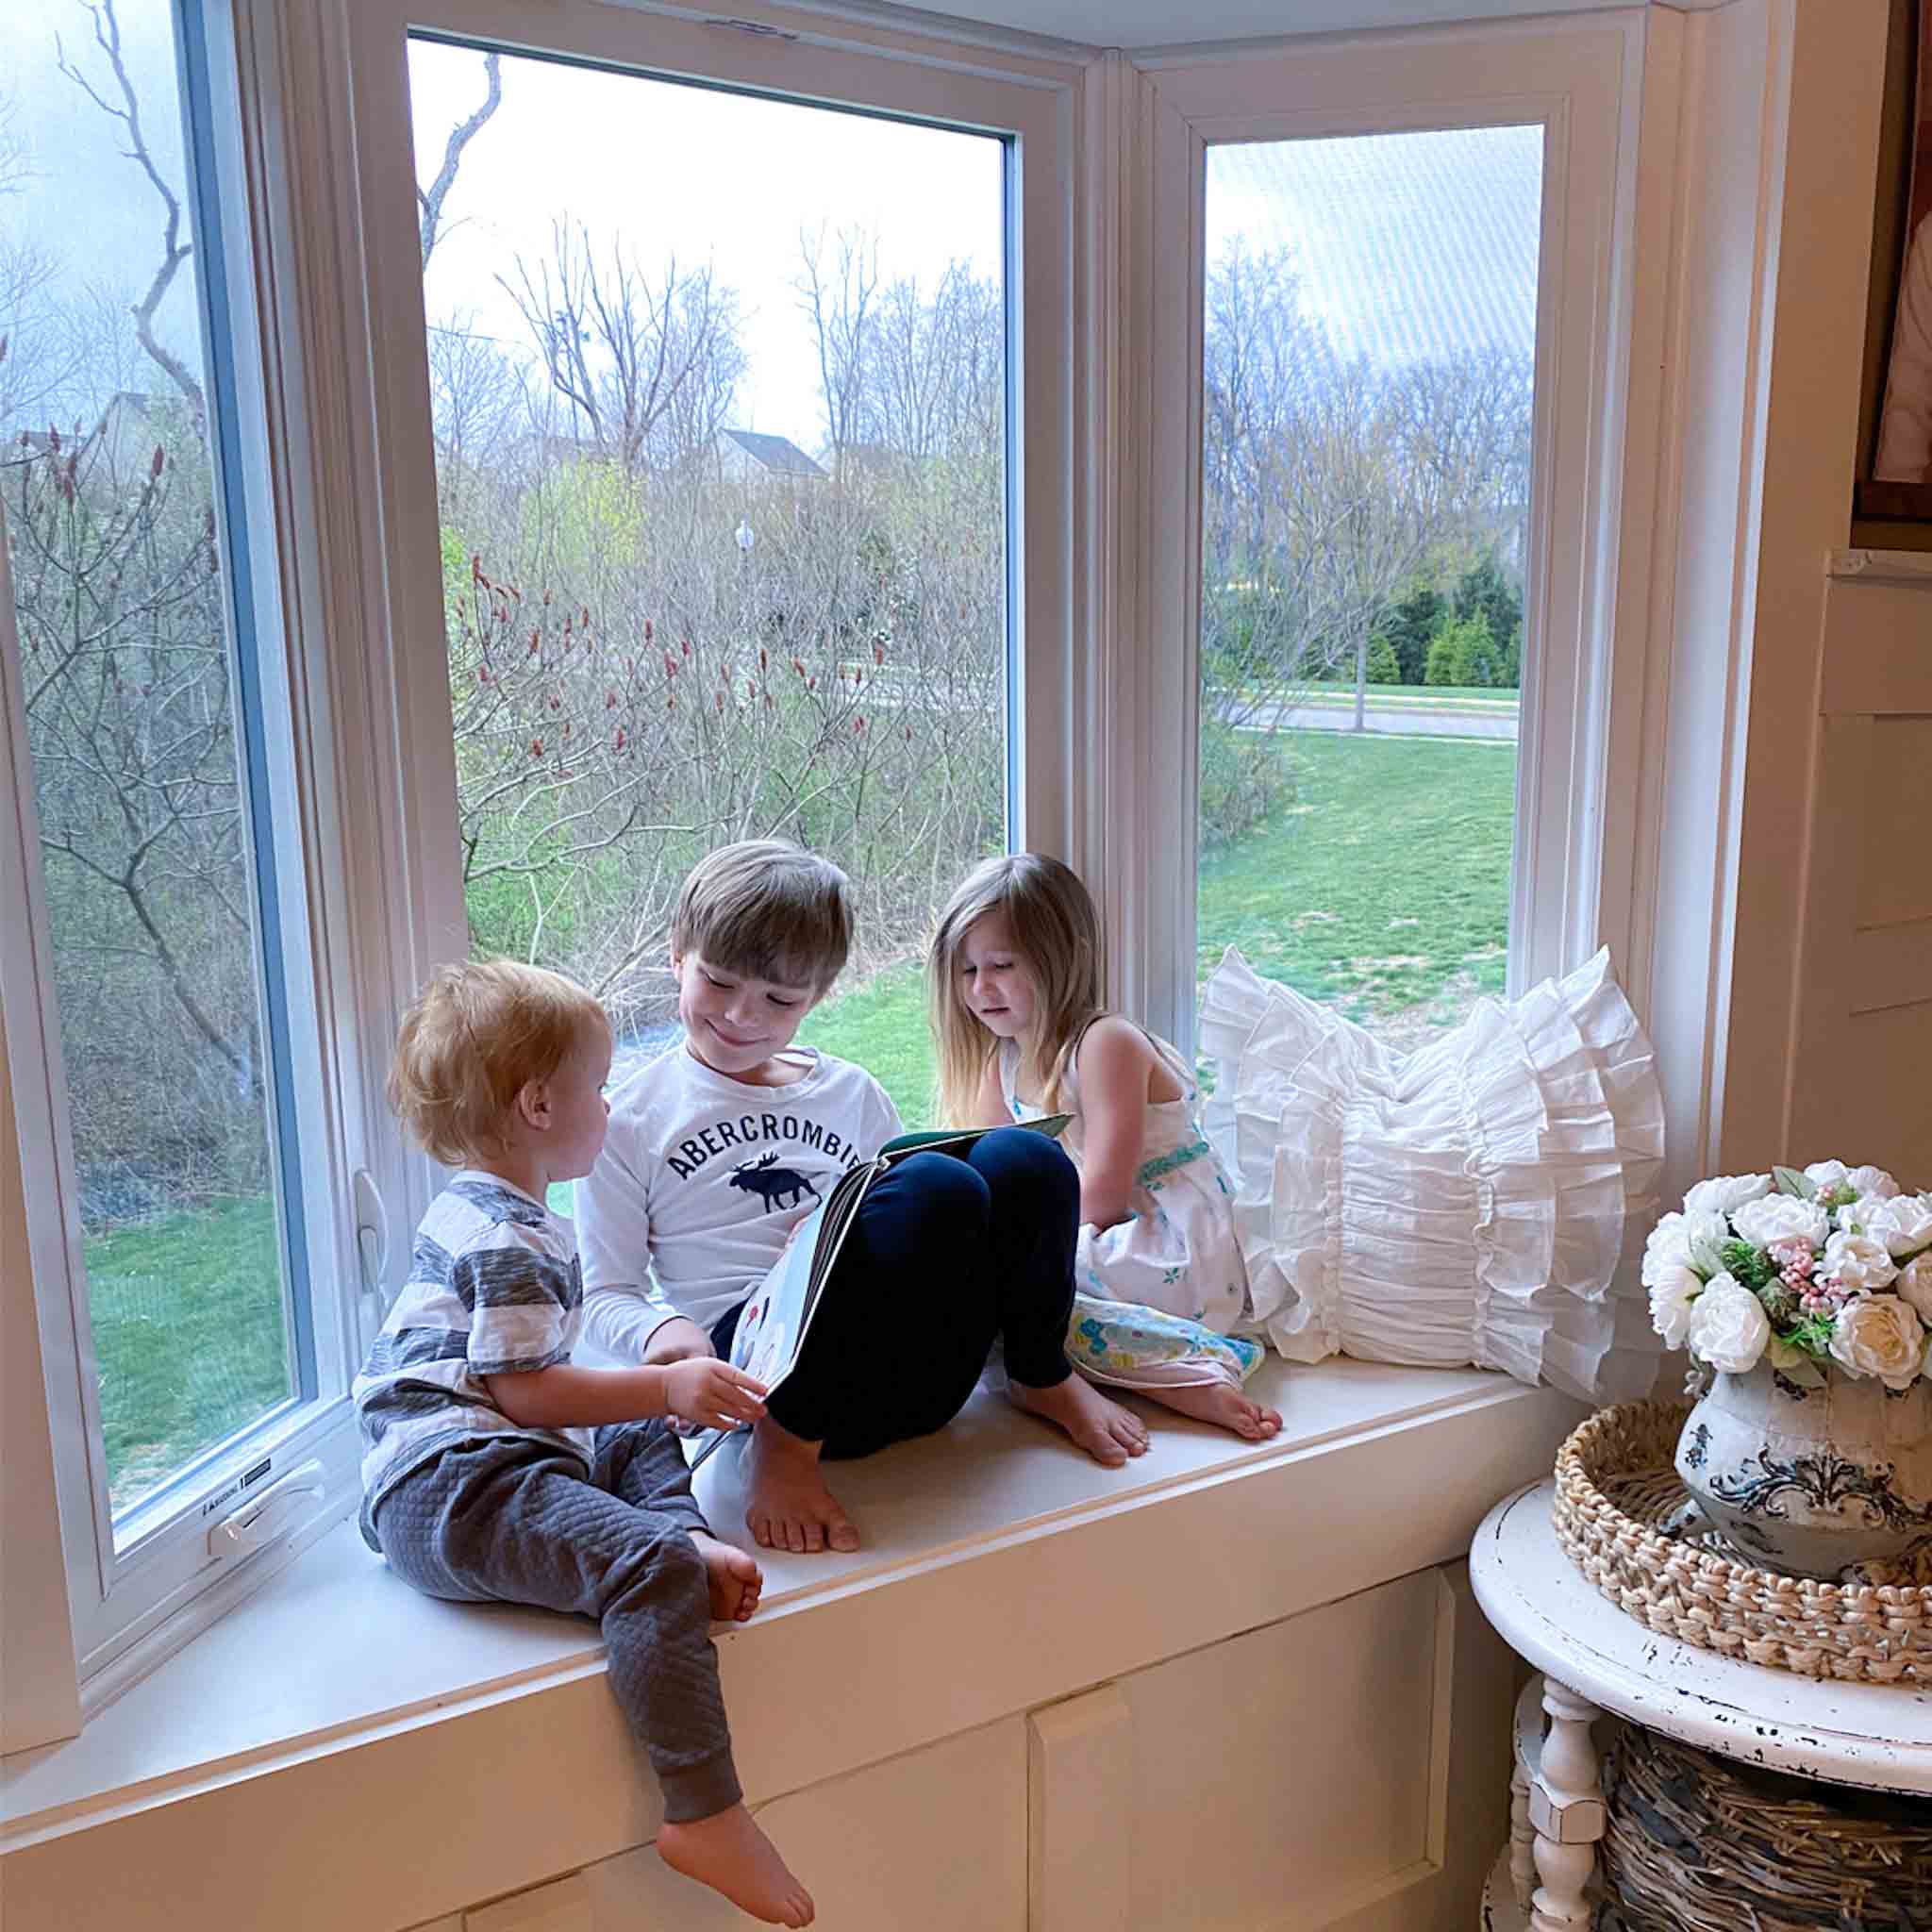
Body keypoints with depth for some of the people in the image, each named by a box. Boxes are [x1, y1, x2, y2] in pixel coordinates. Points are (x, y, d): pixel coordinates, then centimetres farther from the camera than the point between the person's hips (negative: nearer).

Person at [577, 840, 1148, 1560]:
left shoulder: (851, 1094, 20)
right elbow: (606, 1297, 8)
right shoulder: (630, 1119, 8)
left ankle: (1041, 1377, 3)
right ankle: (786, 1440, -18)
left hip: (913, 1374, 5)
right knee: (936, 1185, -31)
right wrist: (662, 1329, -15)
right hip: (766, 1365, -4)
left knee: (1023, 1158, -21)